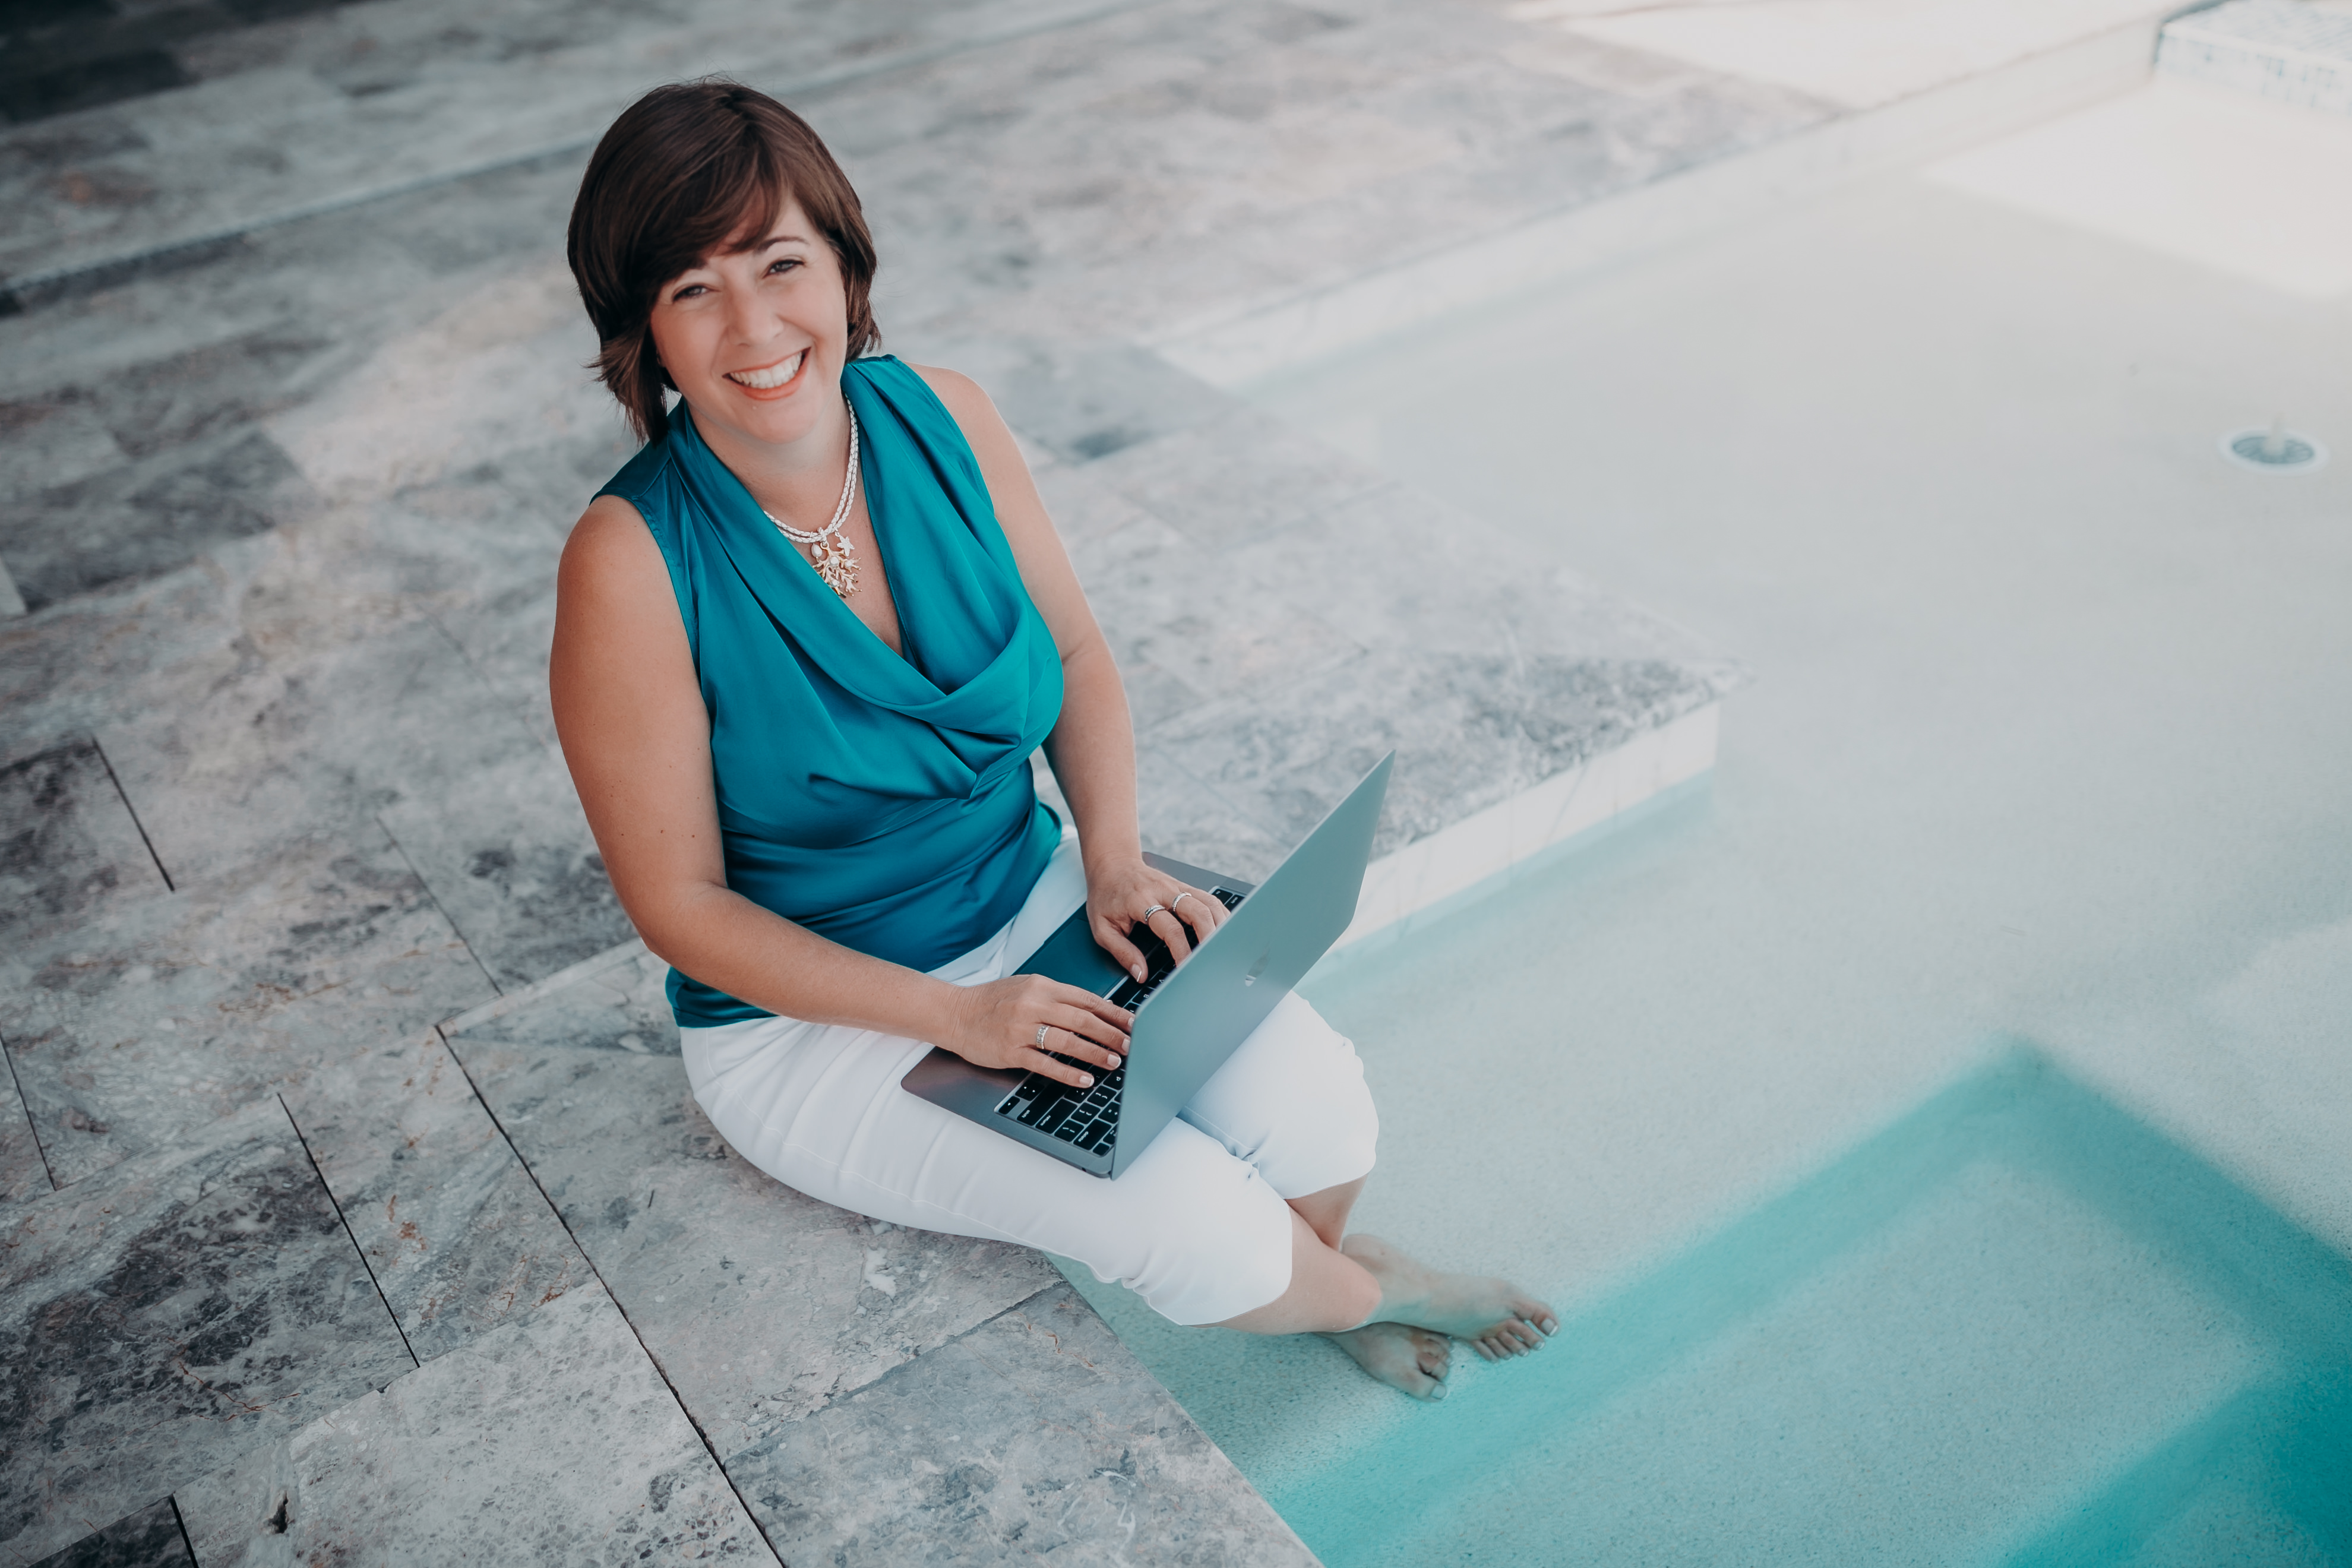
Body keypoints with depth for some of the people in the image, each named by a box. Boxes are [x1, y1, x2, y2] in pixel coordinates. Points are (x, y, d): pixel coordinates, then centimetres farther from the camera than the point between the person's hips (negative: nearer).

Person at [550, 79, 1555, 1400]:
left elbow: (1075, 653, 5)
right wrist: (955, 1016, -22)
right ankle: (1366, 1291, 19)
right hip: (811, 1012, -4)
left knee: (1319, 1116, -13)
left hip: (1034, 898, 4)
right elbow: (680, 902, -17)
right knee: (1198, 1223, -17)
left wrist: (1113, 857, -11)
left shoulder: (942, 417, -10)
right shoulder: (635, 562, -23)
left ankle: (1308, 1270, 24)